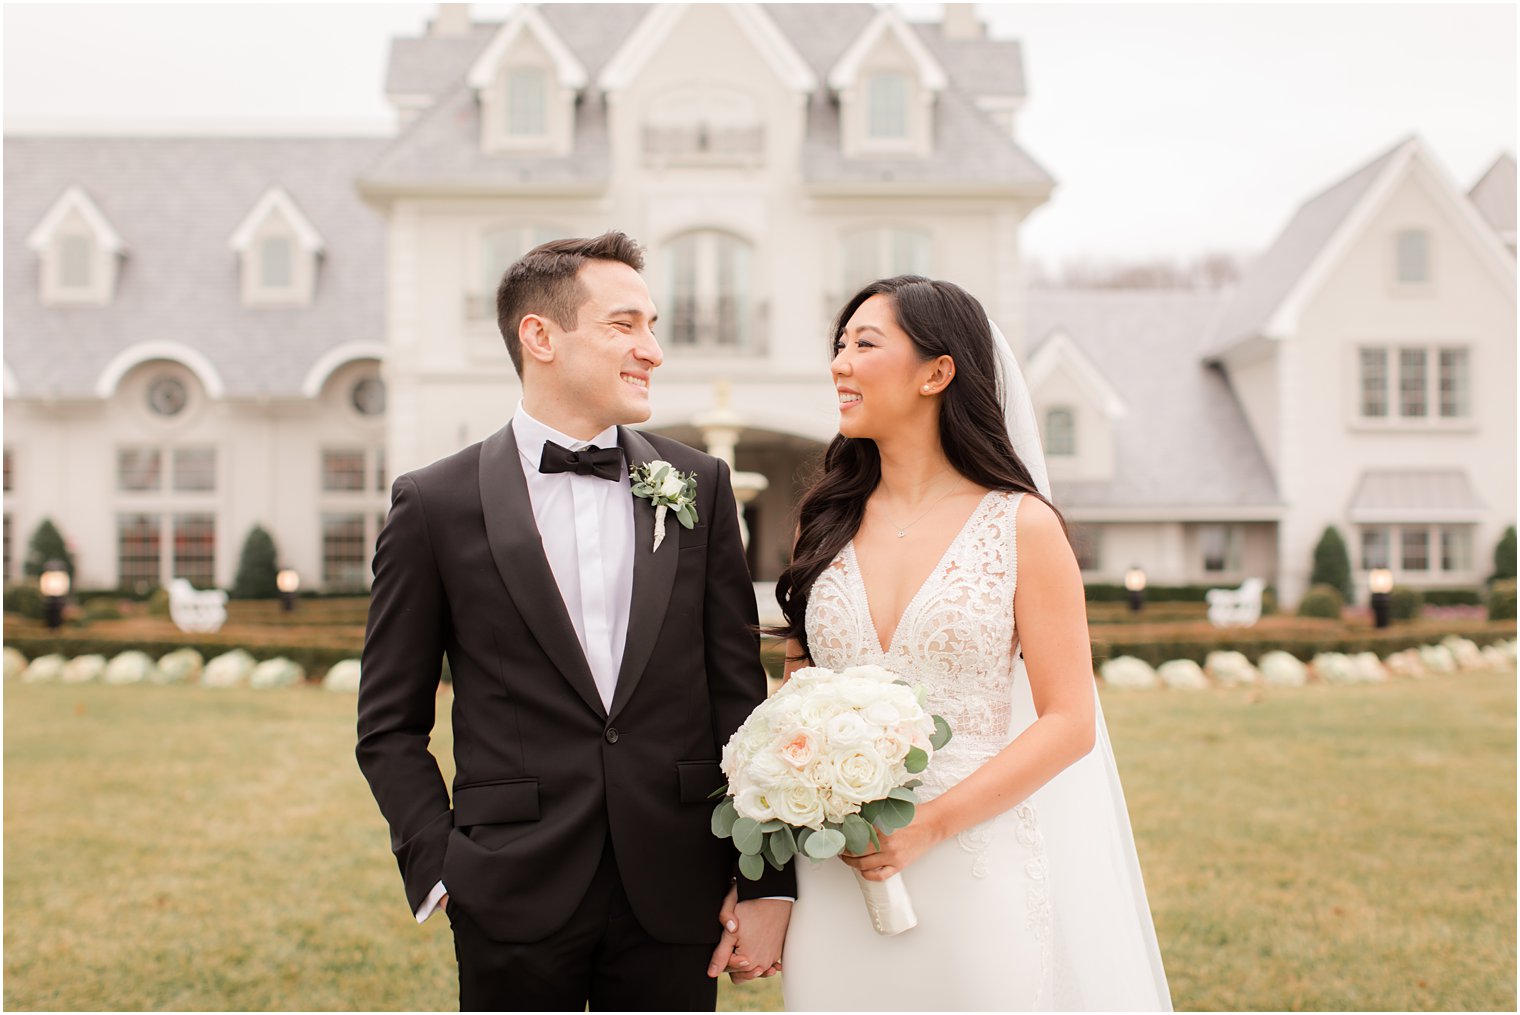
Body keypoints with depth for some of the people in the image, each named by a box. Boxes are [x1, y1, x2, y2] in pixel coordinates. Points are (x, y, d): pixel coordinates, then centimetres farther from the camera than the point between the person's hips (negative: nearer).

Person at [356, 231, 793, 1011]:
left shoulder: (699, 486, 4)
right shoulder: (436, 505, -2)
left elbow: (739, 692, 3)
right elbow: (390, 726, 3)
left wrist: (769, 882, 0)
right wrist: (440, 870, -5)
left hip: (674, 902, 2)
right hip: (515, 904, -2)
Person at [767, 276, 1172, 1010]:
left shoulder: (1021, 526, -4)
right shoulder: (829, 525, 7)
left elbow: (1069, 723, -7)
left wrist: (928, 826, -16)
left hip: (978, 878, -3)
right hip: (837, 881, 3)